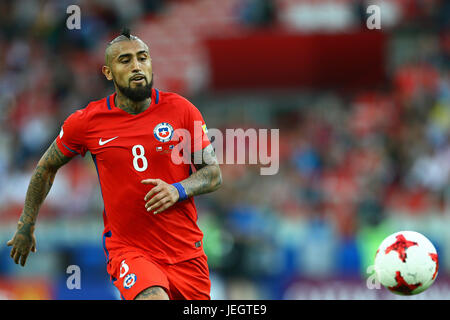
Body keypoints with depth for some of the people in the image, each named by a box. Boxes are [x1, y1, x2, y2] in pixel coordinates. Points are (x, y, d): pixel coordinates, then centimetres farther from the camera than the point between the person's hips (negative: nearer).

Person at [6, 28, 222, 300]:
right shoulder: (85, 122, -2)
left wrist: (178, 190, -16)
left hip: (186, 252, 3)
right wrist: (26, 227, 20)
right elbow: (47, 167, 15)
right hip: (128, 251, -3)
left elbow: (214, 174, 4)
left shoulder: (181, 110, -2)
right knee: (154, 298, -33)